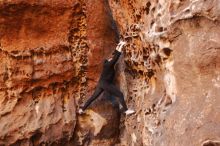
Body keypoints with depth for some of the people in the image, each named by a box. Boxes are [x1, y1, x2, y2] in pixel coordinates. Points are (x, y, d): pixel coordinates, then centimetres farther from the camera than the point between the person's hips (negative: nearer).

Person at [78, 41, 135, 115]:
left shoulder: (107, 63, 9)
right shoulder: (108, 65, -14)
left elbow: (115, 55, 15)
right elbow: (116, 57, -17)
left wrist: (118, 45, 16)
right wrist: (121, 46, -15)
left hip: (101, 83, 10)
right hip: (106, 84, -10)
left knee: (93, 97, 14)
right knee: (120, 95, -8)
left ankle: (82, 109, 17)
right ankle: (126, 110, -11)